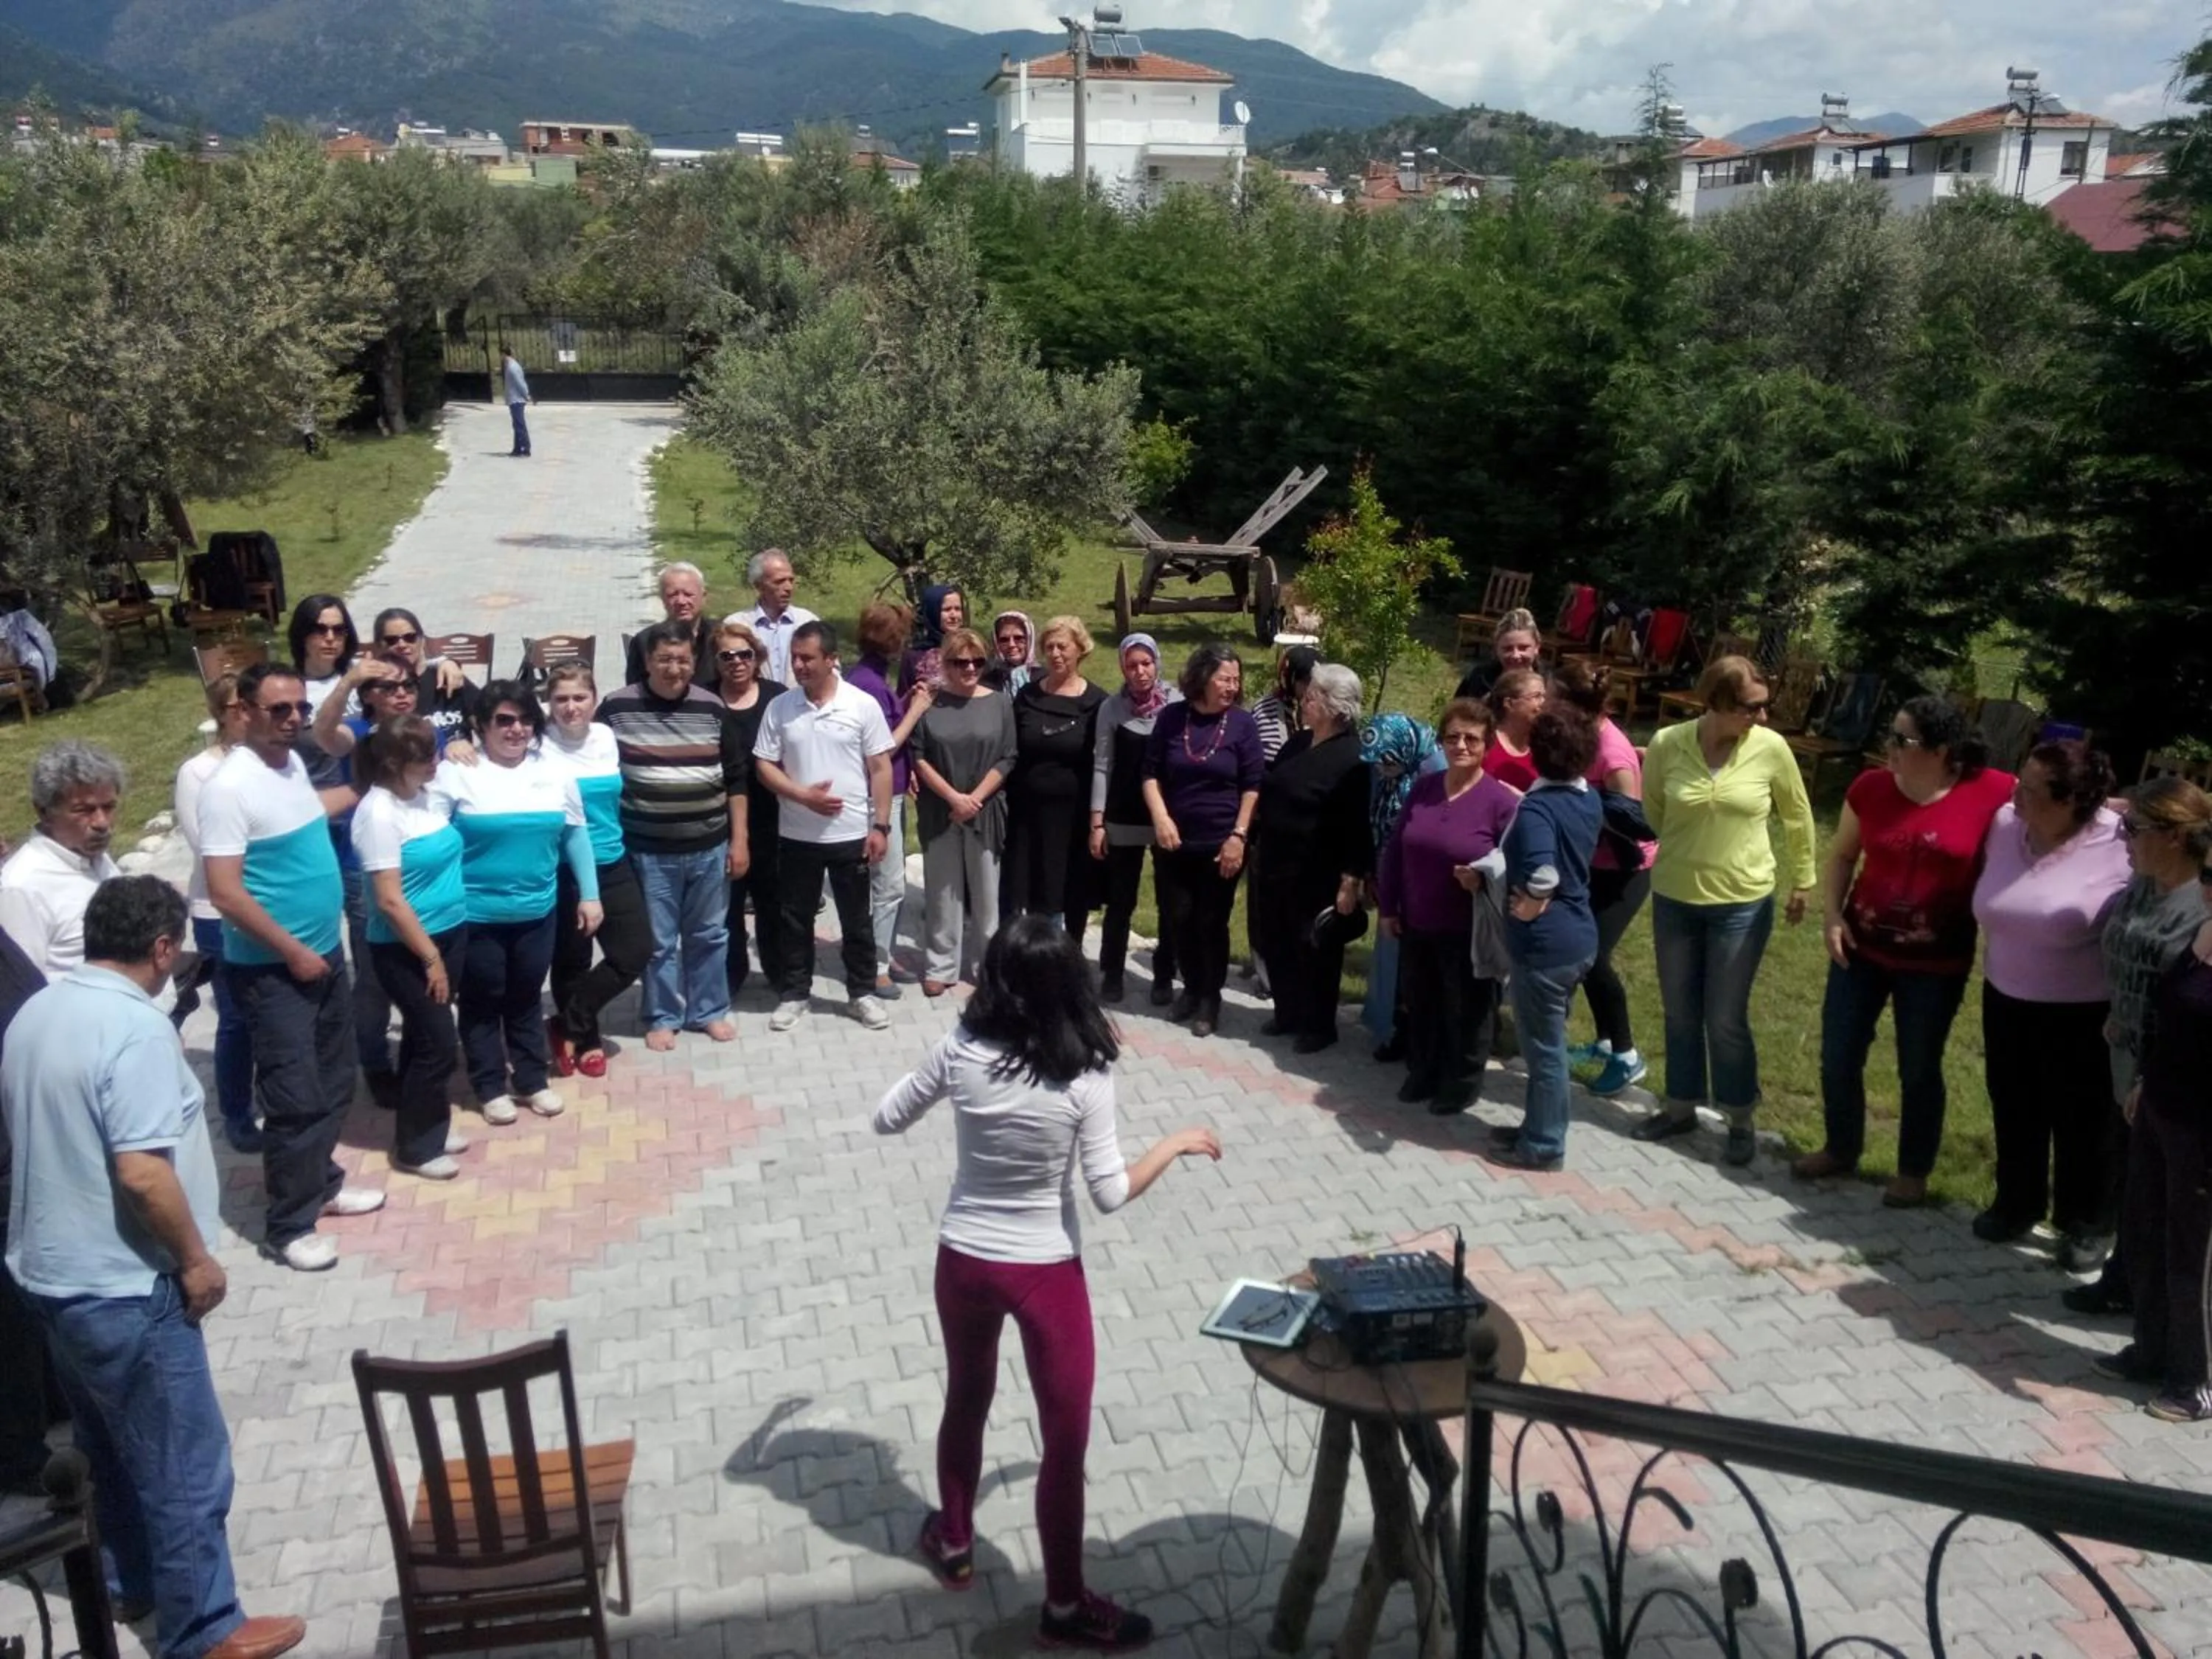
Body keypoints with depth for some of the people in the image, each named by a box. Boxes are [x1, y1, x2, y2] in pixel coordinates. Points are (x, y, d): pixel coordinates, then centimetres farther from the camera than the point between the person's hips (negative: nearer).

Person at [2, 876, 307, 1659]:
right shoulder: (136, 1027, -24)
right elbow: (142, 1171, -29)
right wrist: (196, 1259, -15)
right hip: (120, 1287, -9)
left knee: (110, 1445, 25)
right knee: (183, 1463, 4)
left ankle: (129, 1580, 42)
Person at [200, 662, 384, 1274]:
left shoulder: (292, 762, 4)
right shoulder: (229, 788, -21)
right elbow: (226, 893, -24)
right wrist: (293, 952, -19)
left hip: (325, 953, 9)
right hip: (272, 970, -9)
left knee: (333, 1084, 18)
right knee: (295, 1098, -3)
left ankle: (321, 1183, 36)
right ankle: (288, 1226, 10)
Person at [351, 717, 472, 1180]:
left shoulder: (430, 795, 3)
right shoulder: (379, 814, -20)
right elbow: (390, 901, -20)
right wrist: (430, 958, -16)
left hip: (450, 933, 7)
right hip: (405, 948, -7)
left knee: (425, 1038, 18)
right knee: (437, 1044, -1)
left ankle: (430, 1126, 31)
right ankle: (414, 1148, 15)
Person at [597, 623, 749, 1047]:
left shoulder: (712, 707, -1)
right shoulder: (618, 709, -6)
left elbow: (736, 778, 4)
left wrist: (740, 838, 2)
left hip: (710, 847, 2)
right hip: (650, 850, -2)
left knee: (709, 935, 13)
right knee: (658, 940, 8)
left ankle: (709, 1011, 28)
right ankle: (662, 1017, 23)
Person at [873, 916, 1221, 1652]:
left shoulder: (960, 1049, -13)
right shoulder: (1084, 1077, -21)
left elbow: (886, 1121, 0)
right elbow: (1111, 1195, -16)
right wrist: (1176, 1144, -2)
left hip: (962, 1260, 4)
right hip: (1046, 1274, -4)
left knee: (965, 1402, 28)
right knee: (1066, 1439, 12)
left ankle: (953, 1545, 48)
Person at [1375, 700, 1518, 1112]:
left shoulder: (1502, 801, -13)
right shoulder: (1422, 787, 2)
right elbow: (1394, 849, 7)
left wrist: (1483, 879, -28)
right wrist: (1387, 907, 6)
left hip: (1468, 932, -5)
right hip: (1415, 924, 5)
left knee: (1465, 1011, 10)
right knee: (1420, 1005, 18)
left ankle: (1463, 1084, 27)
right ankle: (1423, 1073, 36)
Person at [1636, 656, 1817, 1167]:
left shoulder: (1771, 749, -12)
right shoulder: (1667, 745, -13)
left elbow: (1797, 818, 3)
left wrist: (1802, 882, 10)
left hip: (1743, 904, -2)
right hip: (1673, 899, 2)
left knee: (1726, 1019, 4)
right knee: (1679, 1014, 15)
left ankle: (1741, 1121, 22)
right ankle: (1681, 1107, 33)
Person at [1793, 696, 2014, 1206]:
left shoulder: (1989, 794, -14)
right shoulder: (1871, 787, -6)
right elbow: (1842, 855, 5)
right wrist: (1832, 915, -5)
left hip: (1936, 964, -3)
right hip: (1862, 949, 3)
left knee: (1919, 1070, 12)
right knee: (1838, 1057, 12)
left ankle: (1914, 1171, 32)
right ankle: (1841, 1149, 36)